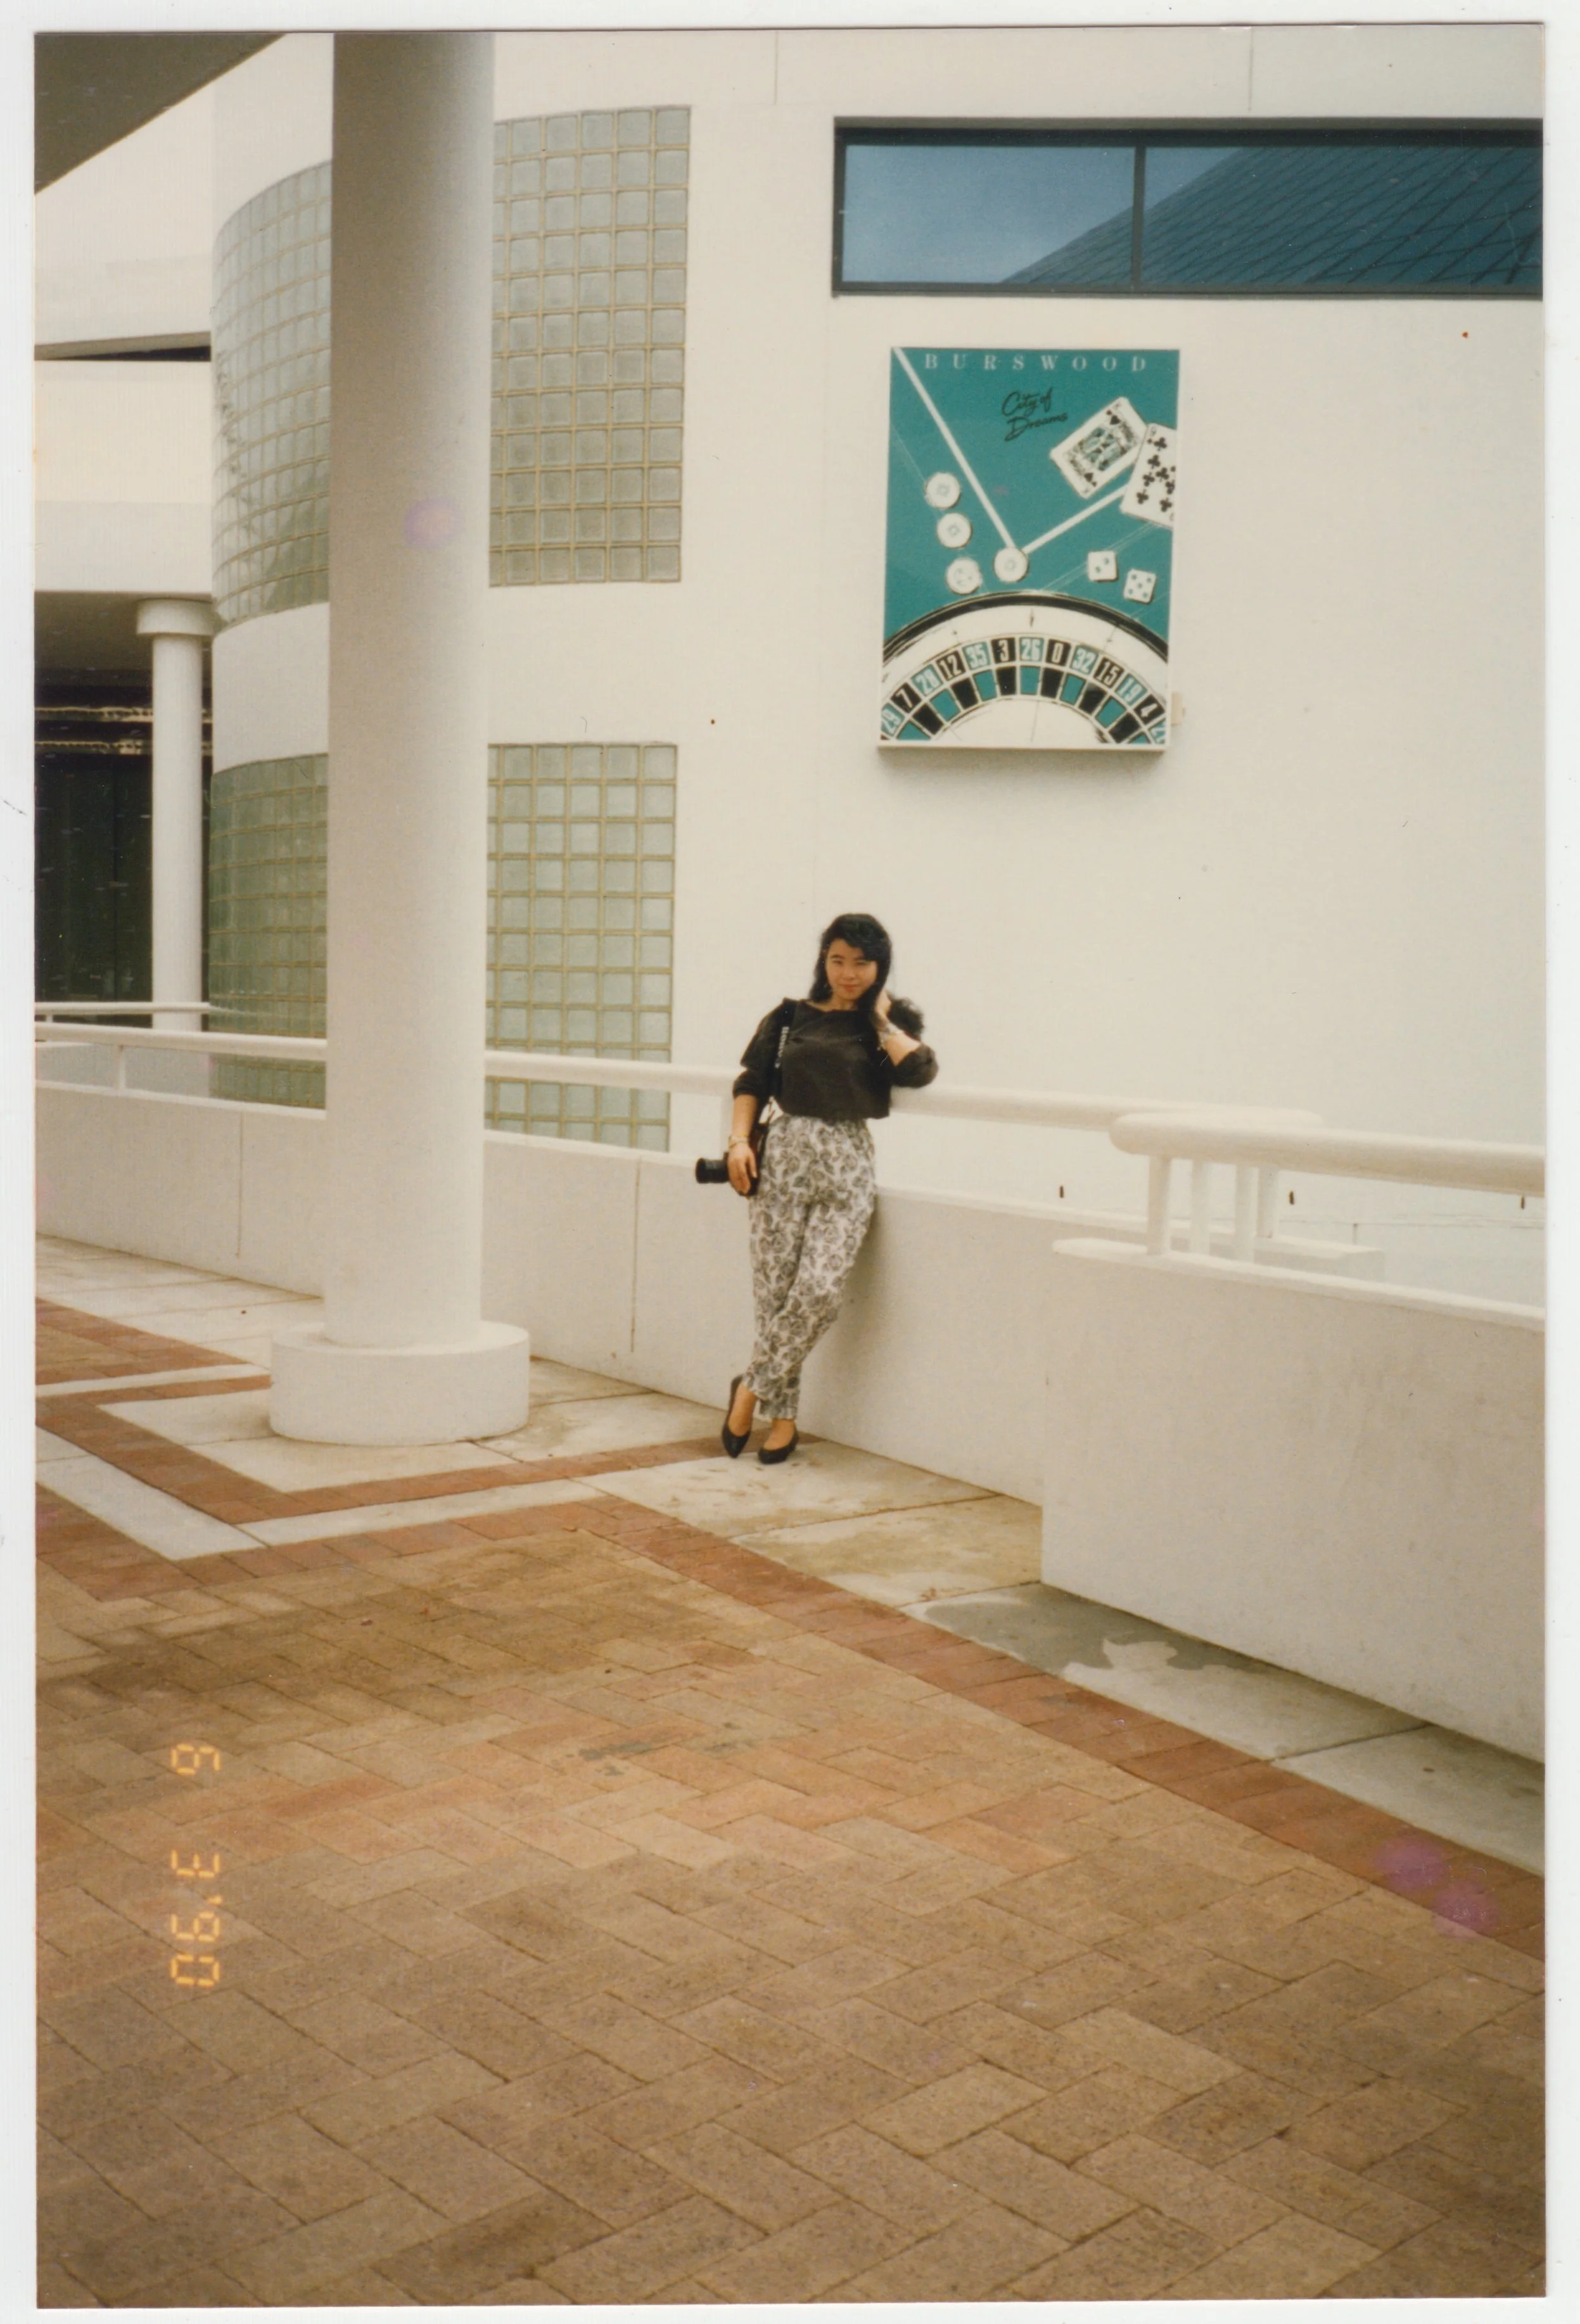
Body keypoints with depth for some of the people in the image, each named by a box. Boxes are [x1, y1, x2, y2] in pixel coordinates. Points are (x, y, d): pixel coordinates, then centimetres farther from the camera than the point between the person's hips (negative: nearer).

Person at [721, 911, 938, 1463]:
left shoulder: (893, 1023, 10)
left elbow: (919, 1071, -9)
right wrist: (739, 1139, -2)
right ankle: (782, 1415, 12)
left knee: (820, 1290, -16)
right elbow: (752, 1081, 12)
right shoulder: (792, 1016, 11)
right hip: (785, 1154, 1)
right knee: (774, 1290, -4)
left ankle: (753, 1386, 4)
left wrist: (880, 1019, 1)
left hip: (848, 1165, 0)